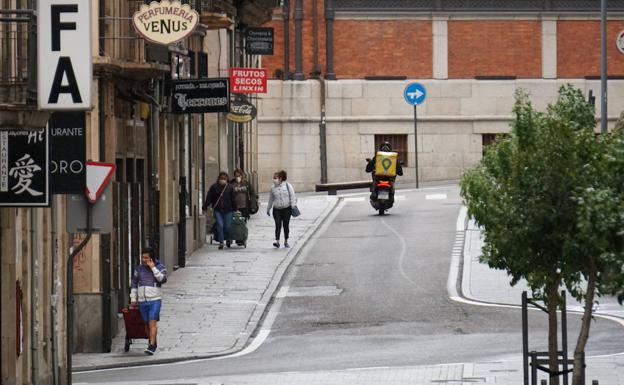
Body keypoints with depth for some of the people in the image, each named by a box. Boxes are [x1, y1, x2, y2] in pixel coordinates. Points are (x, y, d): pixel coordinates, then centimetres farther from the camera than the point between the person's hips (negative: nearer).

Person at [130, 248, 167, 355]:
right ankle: (153, 343, 23)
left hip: (155, 299, -4)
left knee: (152, 322, -15)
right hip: (142, 301, 4)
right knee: (147, 324, 8)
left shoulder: (159, 267, -1)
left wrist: (153, 268, -17)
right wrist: (133, 299, 13)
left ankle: (151, 346, -21)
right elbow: (134, 284, 15)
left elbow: (163, 279, -18)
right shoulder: (139, 268, 8)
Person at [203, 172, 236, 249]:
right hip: (218, 210, -1)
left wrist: (234, 209, 8)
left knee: (227, 226, 3)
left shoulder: (230, 188, 5)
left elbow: (233, 199, 8)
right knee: (220, 225, -12)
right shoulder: (214, 187, 3)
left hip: (227, 210, 1)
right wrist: (205, 207, 1)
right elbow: (209, 198, 5)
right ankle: (221, 242, -5)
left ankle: (228, 239, 30)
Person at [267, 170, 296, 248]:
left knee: (285, 225, 6)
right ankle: (277, 241, -17)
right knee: (278, 225, -11)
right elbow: (271, 199, 16)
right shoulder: (273, 188, 6)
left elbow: (292, 196, -1)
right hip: (277, 209, 1)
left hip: (286, 209, -1)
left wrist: (293, 206, -10)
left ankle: (286, 241, 18)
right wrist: (268, 209, 19)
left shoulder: (287, 185, -2)